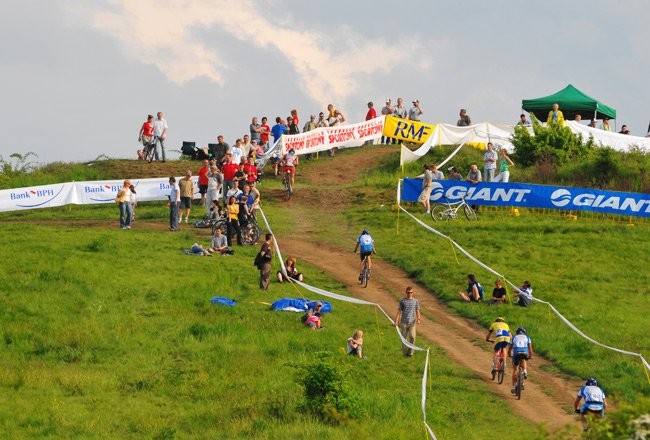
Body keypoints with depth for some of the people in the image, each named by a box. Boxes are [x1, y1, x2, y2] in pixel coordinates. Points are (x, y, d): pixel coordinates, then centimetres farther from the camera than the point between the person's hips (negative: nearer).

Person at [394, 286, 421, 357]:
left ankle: (410, 352, -3)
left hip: (412, 322, 0)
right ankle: (405, 352, 17)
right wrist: (396, 321, -4)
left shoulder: (415, 301, 8)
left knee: (412, 336, -16)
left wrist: (418, 319, -9)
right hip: (403, 322, 0)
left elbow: (417, 311, 9)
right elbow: (399, 311, 5)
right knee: (404, 338, 4)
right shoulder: (402, 301, 6)